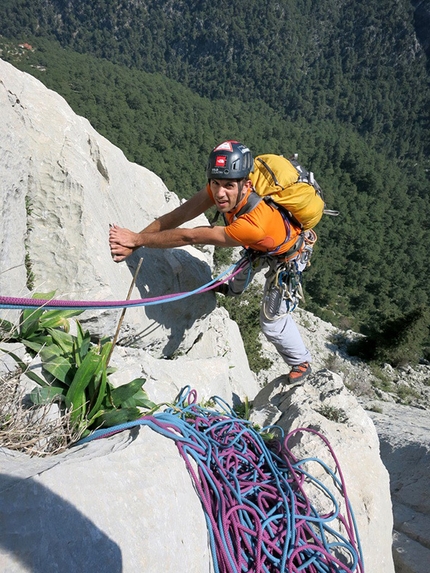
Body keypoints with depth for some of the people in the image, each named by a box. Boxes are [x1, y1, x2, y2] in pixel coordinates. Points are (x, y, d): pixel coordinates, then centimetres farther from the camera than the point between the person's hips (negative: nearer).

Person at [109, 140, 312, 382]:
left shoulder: (254, 225, -48)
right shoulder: (224, 185, -28)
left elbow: (189, 237, -42)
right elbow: (179, 215, -27)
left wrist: (137, 239, -34)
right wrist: (133, 241, -33)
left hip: (286, 257, -6)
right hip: (262, 245, 7)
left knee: (272, 321, 2)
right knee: (247, 263, 34)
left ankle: (302, 363, 29)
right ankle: (234, 288, 69)